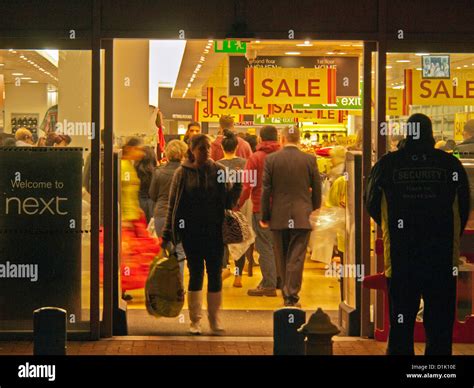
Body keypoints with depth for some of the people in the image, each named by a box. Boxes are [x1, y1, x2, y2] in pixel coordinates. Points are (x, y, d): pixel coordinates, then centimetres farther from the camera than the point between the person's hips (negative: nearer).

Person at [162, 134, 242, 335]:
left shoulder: (219, 171, 2)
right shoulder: (182, 173, 0)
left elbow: (229, 202, 6)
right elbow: (173, 205, 3)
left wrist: (237, 185, -13)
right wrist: (167, 235, 0)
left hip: (214, 232, 1)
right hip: (191, 233, -1)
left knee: (215, 274, 3)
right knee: (195, 274, 5)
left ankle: (214, 319, 14)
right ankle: (195, 320, 14)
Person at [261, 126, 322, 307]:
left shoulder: (271, 159, -4)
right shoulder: (309, 159, -3)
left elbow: (266, 190, -3)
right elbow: (316, 189, 3)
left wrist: (265, 217, 5)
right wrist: (314, 210, 18)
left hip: (279, 216, 1)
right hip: (302, 216, -1)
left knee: (282, 258, 13)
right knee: (296, 257, 0)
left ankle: (287, 294, 22)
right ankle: (292, 296, -4)